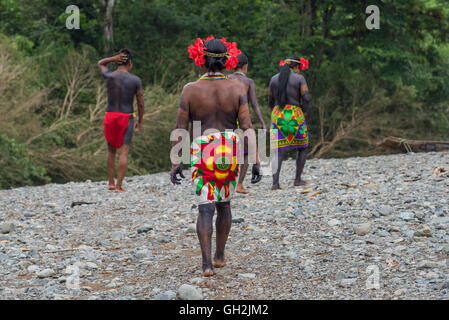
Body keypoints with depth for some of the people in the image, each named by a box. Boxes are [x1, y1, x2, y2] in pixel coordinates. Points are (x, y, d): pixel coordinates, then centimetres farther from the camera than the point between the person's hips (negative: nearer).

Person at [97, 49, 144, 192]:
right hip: (126, 118, -3)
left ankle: (111, 183, 15)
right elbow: (140, 103, -1)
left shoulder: (109, 76, -1)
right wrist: (140, 122, 13)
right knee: (123, 153, -3)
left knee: (111, 150, 18)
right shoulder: (135, 80, -6)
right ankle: (119, 186, -9)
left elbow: (100, 63, 21)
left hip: (110, 116, 3)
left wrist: (114, 58, 3)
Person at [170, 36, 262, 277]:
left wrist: (175, 163, 2)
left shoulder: (190, 90, -3)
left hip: (201, 153, -2)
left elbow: (181, 128, -2)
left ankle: (207, 263, -12)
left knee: (205, 208, -2)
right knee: (224, 203, 21)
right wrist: (255, 160, -2)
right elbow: (246, 126, -5)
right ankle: (220, 256, 29)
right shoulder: (236, 89, -1)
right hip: (230, 151, 2)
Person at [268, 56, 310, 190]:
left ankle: (275, 182, -13)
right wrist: (302, 113, 7)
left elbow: (271, 102, 13)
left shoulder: (274, 79, 8)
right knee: (302, 147, 18)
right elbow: (306, 99, -8)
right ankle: (298, 179, 17)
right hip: (295, 116, -3)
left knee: (278, 151, 1)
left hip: (277, 117, 3)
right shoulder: (299, 78, -3)